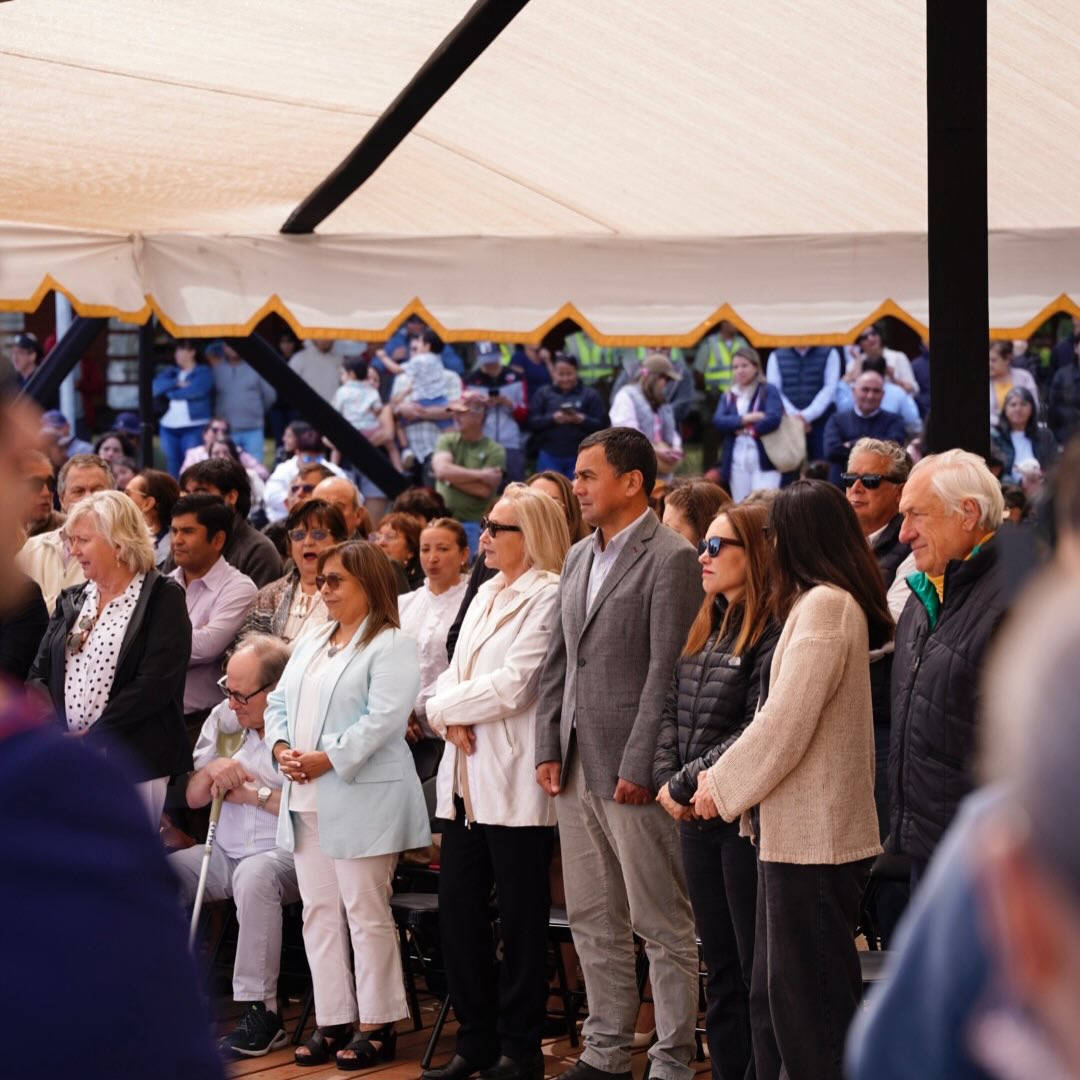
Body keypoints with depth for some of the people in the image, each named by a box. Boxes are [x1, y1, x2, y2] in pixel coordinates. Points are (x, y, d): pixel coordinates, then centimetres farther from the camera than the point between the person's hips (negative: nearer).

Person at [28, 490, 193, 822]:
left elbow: (154, 683, -12)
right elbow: (39, 674, 12)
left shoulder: (162, 598, -2)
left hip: (135, 767, -5)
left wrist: (92, 738, -14)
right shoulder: (71, 601, 16)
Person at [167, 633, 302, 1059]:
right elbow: (193, 798, 16)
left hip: (284, 854, -7)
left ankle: (260, 1013, -30)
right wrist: (210, 772, -6)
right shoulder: (223, 718, 11)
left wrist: (256, 793, -13)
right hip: (225, 853, 7)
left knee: (255, 873, -38)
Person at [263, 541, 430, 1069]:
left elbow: (384, 719, -18)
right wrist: (281, 748, -1)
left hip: (360, 801, -8)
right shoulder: (310, 642, 19)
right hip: (307, 801, 8)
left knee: (366, 914, -3)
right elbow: (279, 702, 18)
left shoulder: (390, 647, -8)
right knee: (319, 912, 9)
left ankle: (377, 1026, 5)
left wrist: (326, 759, -19)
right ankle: (333, 1020, 15)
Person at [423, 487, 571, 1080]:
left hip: (514, 784, -8)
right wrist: (452, 717, -6)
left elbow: (512, 687, -17)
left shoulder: (547, 597, -9)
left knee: (519, 918, 1)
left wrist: (443, 707, -5)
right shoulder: (485, 595, 17)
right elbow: (454, 674, 15)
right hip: (465, 780, 8)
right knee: (457, 911, 9)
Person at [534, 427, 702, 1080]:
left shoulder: (670, 558, -10)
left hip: (632, 772, -8)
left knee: (664, 926, 0)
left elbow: (665, 671, -15)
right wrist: (548, 749, 8)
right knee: (593, 922, 15)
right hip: (577, 769, 8)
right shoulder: (578, 558, 15)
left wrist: (638, 766, -18)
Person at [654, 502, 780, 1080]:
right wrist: (666, 779, -3)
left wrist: (685, 783, -14)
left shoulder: (773, 631, -15)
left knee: (758, 969, 1)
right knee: (721, 967, 15)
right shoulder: (705, 629, 13)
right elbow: (671, 712, 13)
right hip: (696, 818, 8)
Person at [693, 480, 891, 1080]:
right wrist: (726, 777, 10)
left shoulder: (824, 605, -16)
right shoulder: (832, 602, 14)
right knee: (774, 993, 15)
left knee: (807, 998, -2)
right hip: (797, 829, 10)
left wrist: (724, 784, -7)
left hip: (812, 834, -10)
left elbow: (786, 720, -19)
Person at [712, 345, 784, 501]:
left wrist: (745, 429, -6)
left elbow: (773, 419, -14)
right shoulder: (727, 396, 15)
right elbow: (718, 421, -3)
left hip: (764, 460, -5)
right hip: (737, 462, 5)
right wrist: (746, 418, -14)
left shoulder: (768, 391, 2)